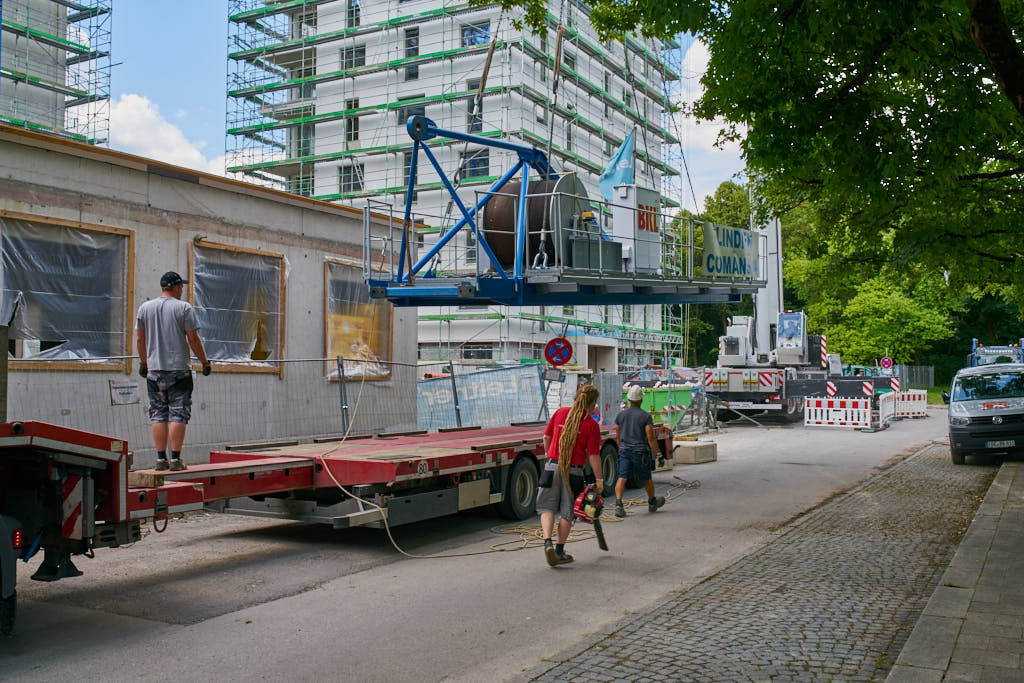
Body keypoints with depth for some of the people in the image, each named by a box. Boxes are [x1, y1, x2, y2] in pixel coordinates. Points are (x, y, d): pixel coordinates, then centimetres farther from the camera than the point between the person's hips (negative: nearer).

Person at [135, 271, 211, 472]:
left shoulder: (145, 308, 9)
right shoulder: (184, 308, -5)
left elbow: (140, 339, 12)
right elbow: (193, 339, -6)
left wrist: (143, 362, 24)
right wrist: (205, 362, 3)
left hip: (154, 370, 4)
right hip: (179, 369, -4)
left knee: (158, 415, 8)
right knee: (178, 414, -2)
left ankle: (161, 459, 7)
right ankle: (175, 459, -5)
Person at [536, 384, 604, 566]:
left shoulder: (560, 413, 0)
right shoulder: (591, 425, -10)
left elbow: (546, 437, 8)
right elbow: (593, 456, -10)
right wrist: (599, 480, -2)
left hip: (552, 467, 2)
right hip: (573, 472, -2)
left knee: (547, 507, 12)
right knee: (567, 512, 11)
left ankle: (548, 542, -7)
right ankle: (559, 551, 15)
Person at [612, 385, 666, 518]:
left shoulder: (620, 415, 3)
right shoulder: (646, 416, -9)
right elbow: (650, 437, -13)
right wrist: (657, 452, -5)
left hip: (624, 451, 3)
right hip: (640, 451, -3)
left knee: (622, 477, -5)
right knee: (646, 478, 16)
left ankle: (618, 504, -22)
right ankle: (652, 502, 35)